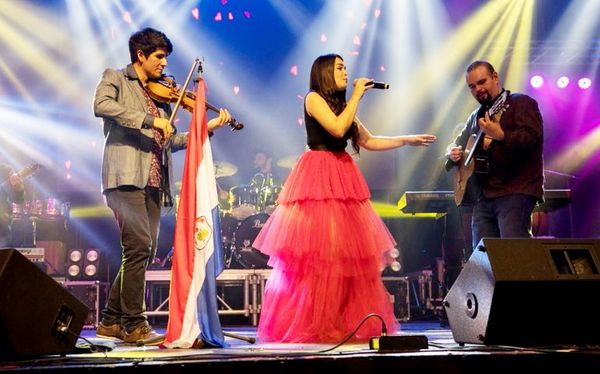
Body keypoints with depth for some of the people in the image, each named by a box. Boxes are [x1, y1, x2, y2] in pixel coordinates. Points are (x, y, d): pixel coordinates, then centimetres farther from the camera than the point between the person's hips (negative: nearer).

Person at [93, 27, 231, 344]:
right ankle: (133, 324, -11)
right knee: (139, 245, -17)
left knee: (144, 251, 7)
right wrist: (149, 120, -20)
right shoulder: (116, 79, 7)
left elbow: (169, 141, 19)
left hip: (153, 183, 7)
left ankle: (111, 321, 17)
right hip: (127, 177, -7)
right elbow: (101, 105, -16)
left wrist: (208, 128, 10)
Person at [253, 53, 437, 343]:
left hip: (343, 178, 8)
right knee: (316, 252, -10)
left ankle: (347, 321, 5)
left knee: (348, 251, 2)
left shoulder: (341, 104, 20)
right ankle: (312, 326, -6)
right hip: (317, 178, -8)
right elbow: (338, 128, -17)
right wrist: (357, 95, -7)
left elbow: (368, 141, 21)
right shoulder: (313, 98, -2)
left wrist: (409, 140, 19)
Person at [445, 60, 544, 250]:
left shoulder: (521, 103, 1)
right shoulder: (476, 116, 22)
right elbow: (458, 143, 30)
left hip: (515, 191, -7)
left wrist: (500, 136, -34)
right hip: (482, 196, 7)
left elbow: (530, 136, -16)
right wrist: (453, 153, 6)